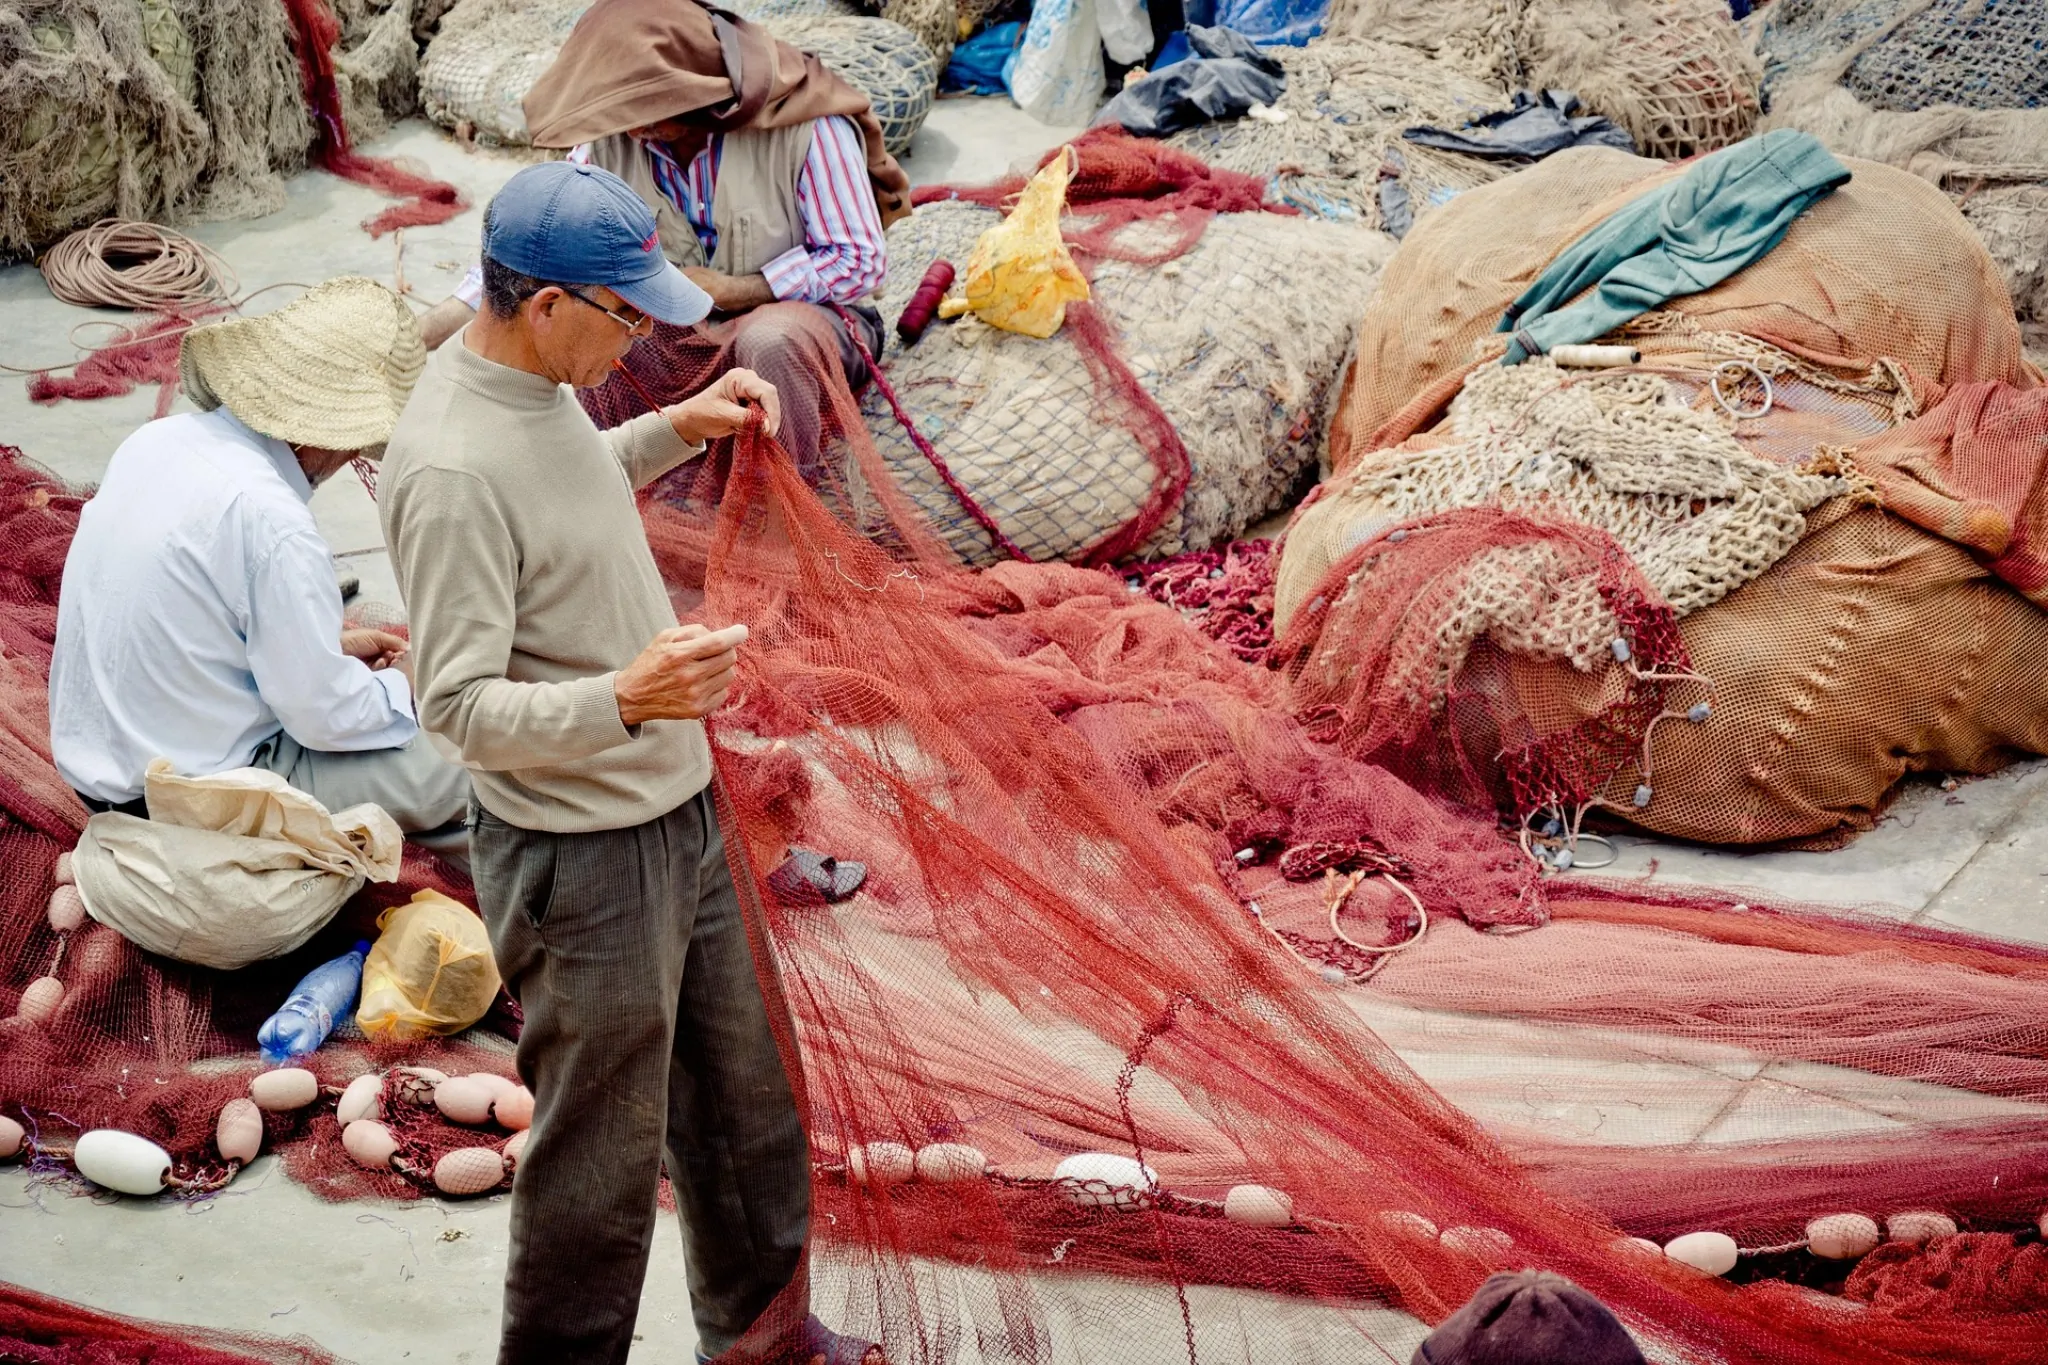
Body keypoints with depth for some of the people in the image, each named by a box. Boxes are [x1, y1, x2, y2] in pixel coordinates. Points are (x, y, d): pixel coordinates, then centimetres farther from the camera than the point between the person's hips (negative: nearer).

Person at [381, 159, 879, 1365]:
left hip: (679, 810, 10)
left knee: (741, 1094, 25)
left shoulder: (541, 383, 1)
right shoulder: (452, 470, -28)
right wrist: (622, 698, -43)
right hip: (583, 858, -10)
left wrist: (678, 429, 12)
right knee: (602, 1159, 5)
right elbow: (458, 705, -28)